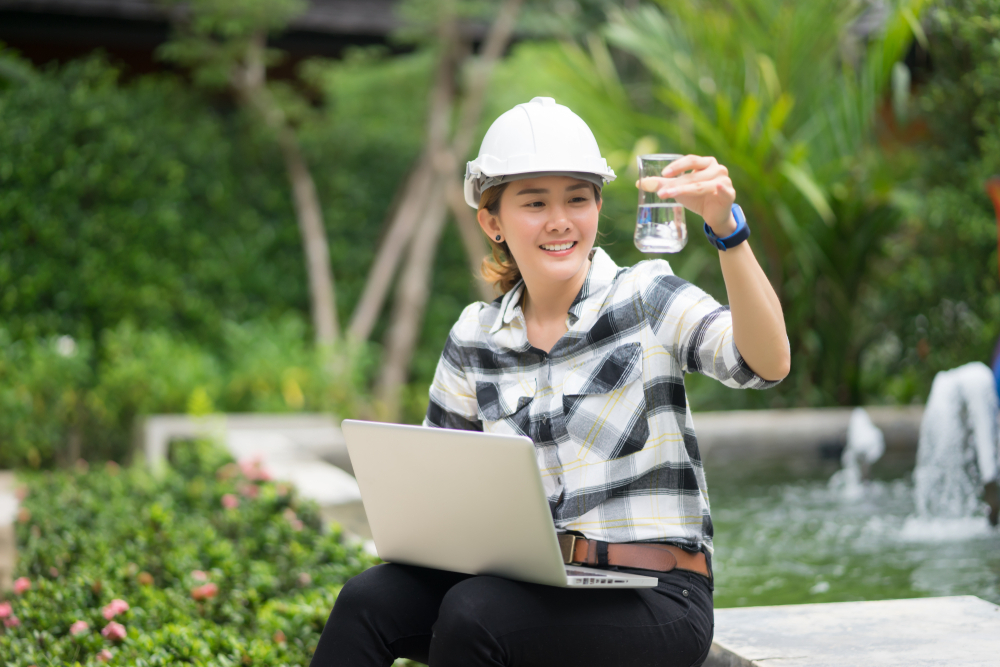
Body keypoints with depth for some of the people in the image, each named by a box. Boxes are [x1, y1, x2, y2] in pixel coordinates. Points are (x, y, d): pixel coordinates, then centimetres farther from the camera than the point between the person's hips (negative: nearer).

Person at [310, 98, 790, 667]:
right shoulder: (475, 340, 9)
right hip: (539, 592, 4)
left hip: (656, 598, -4)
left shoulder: (647, 299, -3)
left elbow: (768, 363, -20)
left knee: (472, 614, -29)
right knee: (370, 599, -22)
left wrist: (725, 227, -33)